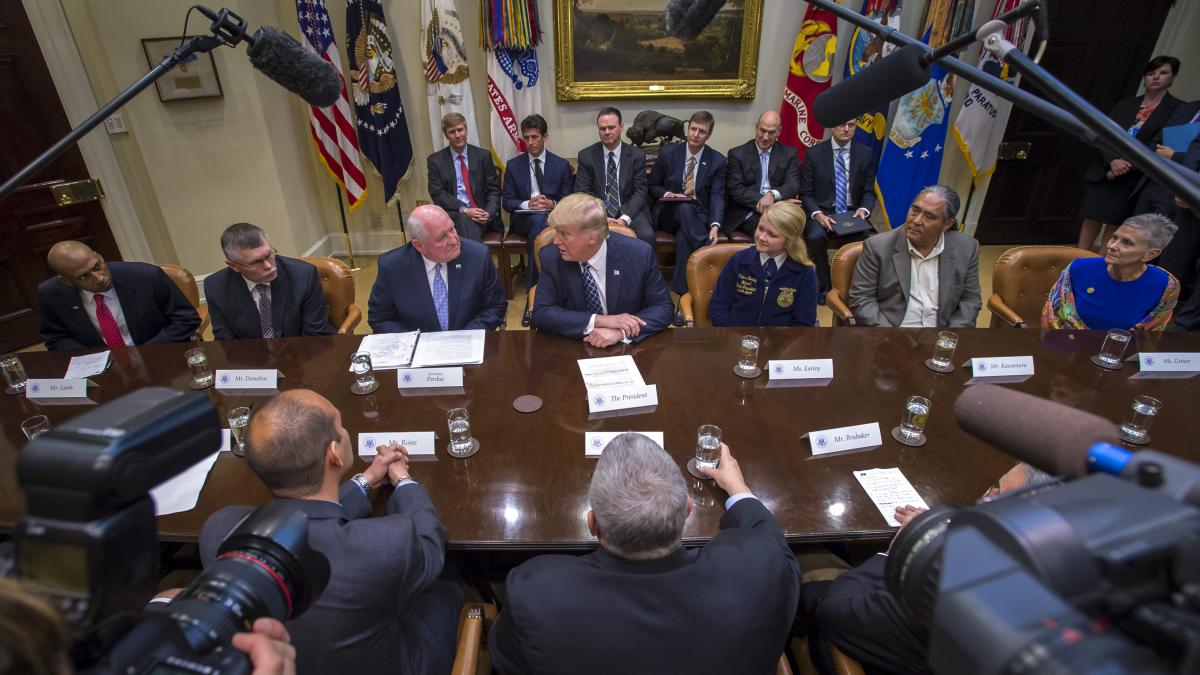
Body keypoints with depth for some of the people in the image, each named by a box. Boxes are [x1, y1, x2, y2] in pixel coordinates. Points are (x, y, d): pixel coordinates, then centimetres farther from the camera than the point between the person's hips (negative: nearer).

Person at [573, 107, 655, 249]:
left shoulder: (637, 155, 4)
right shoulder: (586, 155, 4)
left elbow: (639, 191, 0)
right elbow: (582, 191, 0)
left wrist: (625, 218, -17)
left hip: (629, 212, 1)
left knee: (647, 235, -28)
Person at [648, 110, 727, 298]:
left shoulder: (717, 160, 1)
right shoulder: (668, 153, 1)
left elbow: (718, 197, -7)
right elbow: (652, 186, 11)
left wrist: (715, 226, -25)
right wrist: (667, 194, -13)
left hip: (698, 217, 0)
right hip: (669, 214, 1)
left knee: (683, 238, -36)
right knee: (685, 207, -37)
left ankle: (682, 291, -30)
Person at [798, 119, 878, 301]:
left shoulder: (865, 153, 6)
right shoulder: (814, 153, 0)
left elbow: (869, 192, 10)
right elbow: (806, 194, -1)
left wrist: (863, 209, -12)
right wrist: (817, 214, -19)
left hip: (852, 213, 2)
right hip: (822, 212, -1)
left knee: (863, 240, -30)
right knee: (815, 237, -34)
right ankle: (825, 286, -13)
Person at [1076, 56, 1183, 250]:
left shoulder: (1177, 109, 1)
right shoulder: (1124, 105, 12)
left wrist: (1127, 166, -15)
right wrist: (1112, 161, -13)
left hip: (1132, 180, -3)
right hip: (1102, 173, 3)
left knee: (1114, 225, 0)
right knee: (1091, 220, 4)